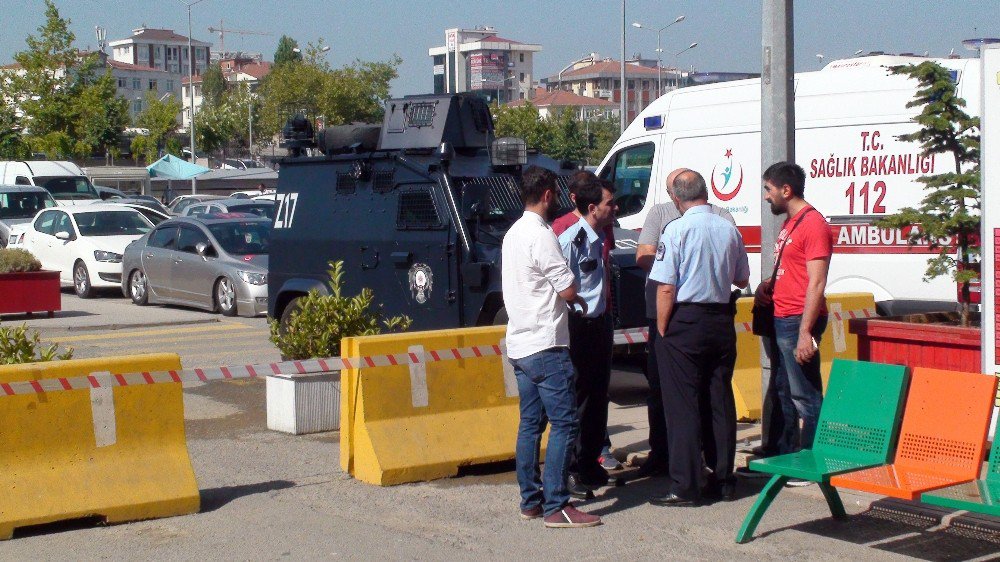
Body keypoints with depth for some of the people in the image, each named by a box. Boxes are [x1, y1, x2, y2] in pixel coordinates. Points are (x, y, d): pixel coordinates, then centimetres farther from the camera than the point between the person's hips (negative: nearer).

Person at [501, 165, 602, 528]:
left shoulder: (513, 234, 15)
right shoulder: (541, 235, -15)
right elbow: (568, 290, -18)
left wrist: (569, 297, 17)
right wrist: (576, 298, 4)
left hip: (519, 345, 10)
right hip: (546, 346, -10)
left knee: (531, 423, 12)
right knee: (564, 423, -8)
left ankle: (530, 500, 16)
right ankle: (556, 506, -9)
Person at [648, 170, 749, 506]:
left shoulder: (677, 230, -12)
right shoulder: (729, 230, 3)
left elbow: (666, 288, -14)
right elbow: (742, 280, 16)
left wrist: (662, 330, -5)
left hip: (685, 320, -5)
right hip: (721, 320, 5)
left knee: (683, 405, -1)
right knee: (720, 400, 12)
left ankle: (685, 487, -1)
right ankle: (722, 480, 18)